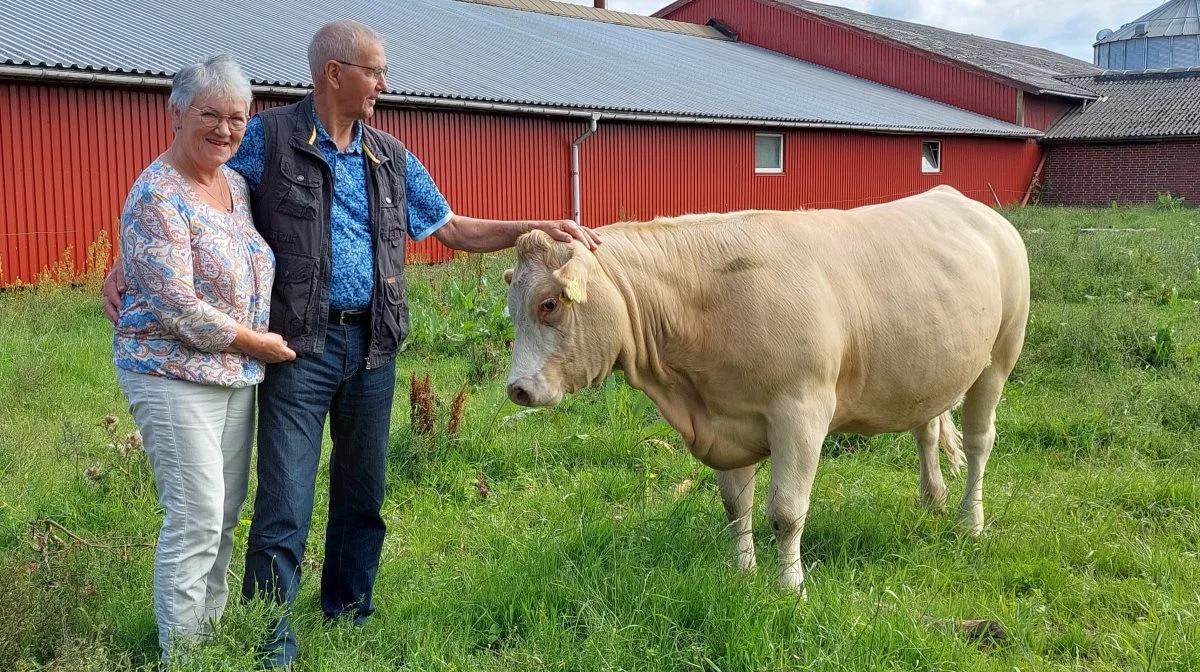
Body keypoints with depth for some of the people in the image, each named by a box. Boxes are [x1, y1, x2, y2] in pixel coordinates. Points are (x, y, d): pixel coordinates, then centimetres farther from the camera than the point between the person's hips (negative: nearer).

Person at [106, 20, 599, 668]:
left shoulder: (391, 158, 12)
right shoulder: (268, 139, -3)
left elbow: (455, 230, 16)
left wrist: (536, 229, 7)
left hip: (373, 345, 5)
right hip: (299, 345, -5)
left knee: (362, 494, 15)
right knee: (285, 504, -5)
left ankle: (349, 617, 32)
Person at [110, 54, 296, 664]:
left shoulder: (235, 185, 9)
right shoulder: (156, 196, -15)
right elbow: (177, 305, -21)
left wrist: (254, 347, 11)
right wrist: (256, 342, -13)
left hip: (237, 375, 8)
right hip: (176, 376, -8)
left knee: (226, 513, 12)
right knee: (197, 518, -7)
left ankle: (210, 629, 25)